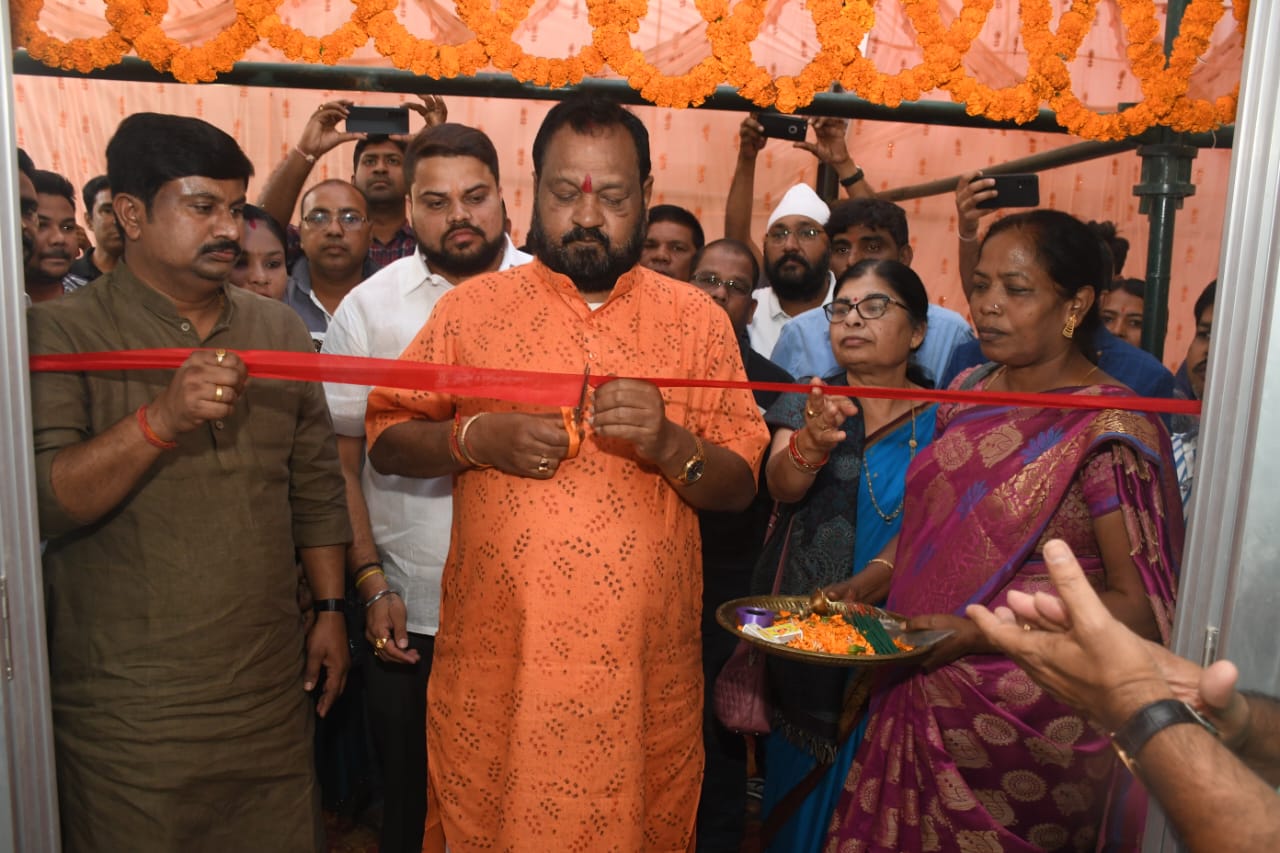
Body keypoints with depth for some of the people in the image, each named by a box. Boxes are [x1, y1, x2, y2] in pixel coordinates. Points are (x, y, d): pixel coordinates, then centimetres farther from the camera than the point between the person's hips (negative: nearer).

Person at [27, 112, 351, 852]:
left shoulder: (280, 329, 8)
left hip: (273, 686, 4)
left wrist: (330, 609, 7)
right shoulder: (62, 333, -5)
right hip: (129, 705, -3)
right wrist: (161, 418, -28)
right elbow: (39, 500, -16)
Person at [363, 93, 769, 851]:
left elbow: (740, 488, 2)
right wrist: (476, 438, -14)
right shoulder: (471, 309, 2)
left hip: (646, 672, 1)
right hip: (495, 666, 0)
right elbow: (385, 440, 4)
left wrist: (668, 444, -17)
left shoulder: (698, 320, 3)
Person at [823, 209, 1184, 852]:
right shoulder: (969, 391, 5)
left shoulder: (1111, 431, -15)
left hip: (1025, 726, -6)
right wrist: (869, 583, 0)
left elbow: (1140, 608, -16)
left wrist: (973, 634, -21)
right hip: (919, 698, 6)